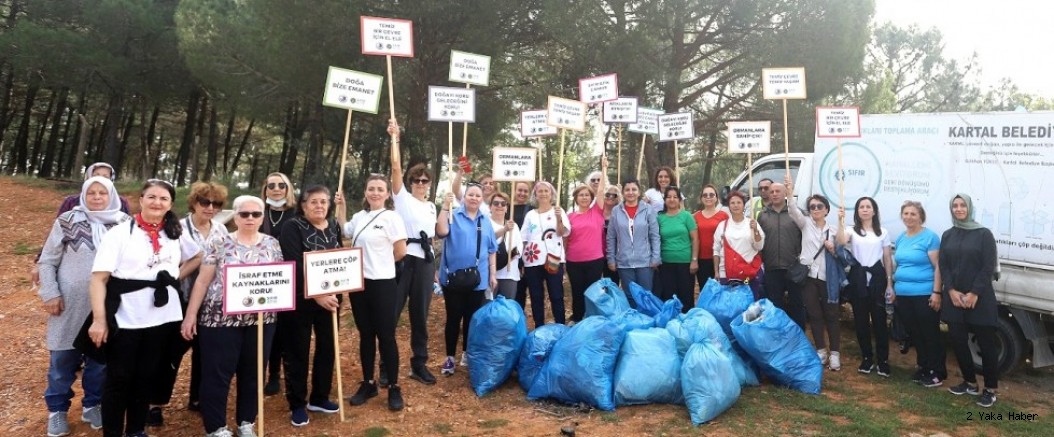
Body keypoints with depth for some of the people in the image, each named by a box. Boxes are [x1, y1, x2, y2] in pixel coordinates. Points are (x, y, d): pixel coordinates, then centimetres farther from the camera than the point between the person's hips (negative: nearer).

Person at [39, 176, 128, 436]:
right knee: (63, 359, 9)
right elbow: (47, 261, 0)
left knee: (100, 359, 11)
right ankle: (57, 410, 25)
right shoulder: (68, 221, -5)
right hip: (70, 304, -1)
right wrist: (50, 293, -6)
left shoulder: (124, 224, 0)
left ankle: (92, 405, 28)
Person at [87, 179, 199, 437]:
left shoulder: (176, 234, 6)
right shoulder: (120, 233, -8)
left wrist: (175, 277, 7)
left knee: (145, 376, 16)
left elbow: (198, 257, 23)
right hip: (125, 320, -4)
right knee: (118, 379, 6)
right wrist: (99, 319, -19)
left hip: (162, 318, 4)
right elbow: (98, 278, -12)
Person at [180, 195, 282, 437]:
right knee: (217, 374, 2)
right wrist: (190, 315, -4)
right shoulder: (218, 243, -2)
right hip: (221, 318, -3)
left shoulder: (272, 244, 6)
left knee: (253, 373, 11)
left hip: (261, 319, 3)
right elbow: (202, 280, -1)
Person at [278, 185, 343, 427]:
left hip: (329, 298, 5)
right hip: (299, 301, -5)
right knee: (297, 352, 4)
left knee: (327, 348, 11)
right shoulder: (292, 228, -10)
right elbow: (294, 267, -19)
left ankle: (319, 398, 28)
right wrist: (315, 295, -23)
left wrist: (335, 293, -2)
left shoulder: (335, 227, 7)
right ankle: (297, 405, 17)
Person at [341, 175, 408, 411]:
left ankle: (394, 388, 11)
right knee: (365, 335, 13)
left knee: (386, 336, 0)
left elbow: (401, 252, -9)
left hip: (382, 284, -6)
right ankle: (368, 383, 25)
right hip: (359, 283, 6)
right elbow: (343, 233, 22)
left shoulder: (391, 217, -9)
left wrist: (381, 263, 5)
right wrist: (340, 210, 12)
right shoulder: (359, 217, 9)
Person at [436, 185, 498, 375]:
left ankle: (467, 354, 25)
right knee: (453, 318, 2)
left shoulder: (486, 222, 10)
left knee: (472, 318, 11)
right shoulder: (453, 216, -1)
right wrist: (445, 207, -24)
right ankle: (450, 357, 11)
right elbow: (441, 232, -21)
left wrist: (493, 274, 9)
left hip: (477, 278, 3)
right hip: (453, 276, -3)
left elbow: (491, 250, 13)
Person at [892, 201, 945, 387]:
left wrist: (936, 292, -17)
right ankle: (923, 368, 27)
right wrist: (893, 288, 17)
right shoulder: (900, 239, 12)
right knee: (914, 334, 14)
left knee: (930, 335, 1)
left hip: (924, 296, -7)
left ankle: (937, 373, 11)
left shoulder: (930, 237, -9)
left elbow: (938, 267, -12)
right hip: (903, 295, 7)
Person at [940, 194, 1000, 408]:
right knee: (957, 340, 6)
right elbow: (943, 265, 5)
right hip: (954, 297, 4)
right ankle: (970, 382, 22)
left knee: (986, 342, 0)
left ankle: (991, 389, 10)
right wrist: (951, 291, -8)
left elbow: (988, 267, -8)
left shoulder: (983, 234, -3)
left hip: (980, 298, -4)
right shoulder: (947, 235, 10)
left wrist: (974, 294, -14)